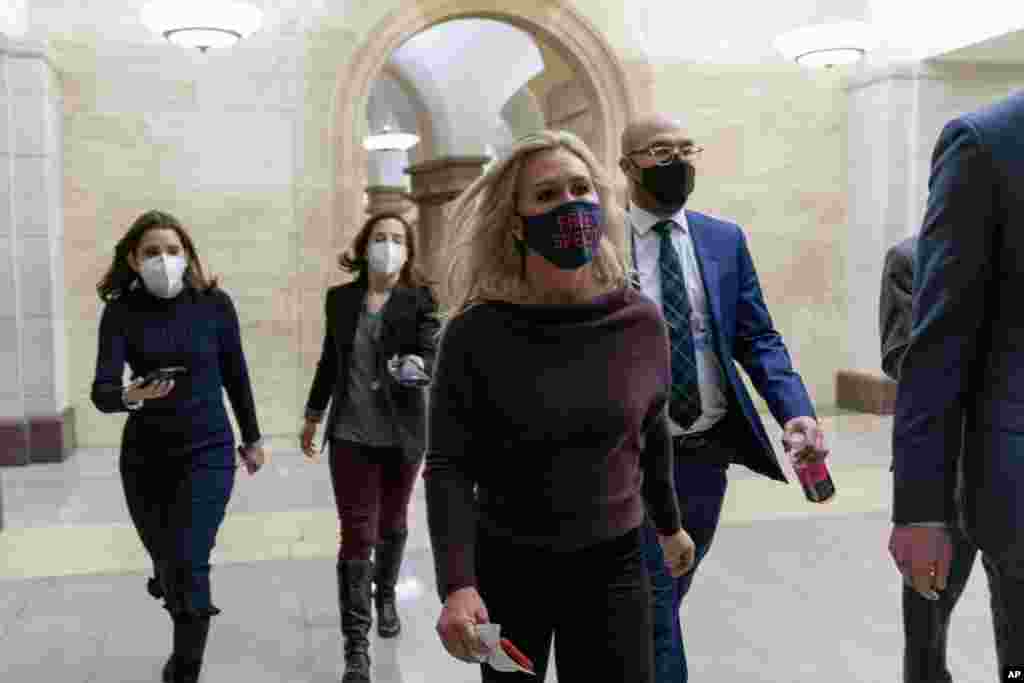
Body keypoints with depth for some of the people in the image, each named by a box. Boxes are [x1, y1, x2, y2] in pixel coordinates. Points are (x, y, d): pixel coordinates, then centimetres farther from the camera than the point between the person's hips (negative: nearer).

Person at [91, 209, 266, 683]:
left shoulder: (214, 303, -8)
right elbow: (101, 392, -16)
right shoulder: (120, 312, -8)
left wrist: (251, 439, 9)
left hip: (207, 451, -2)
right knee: (165, 565, 17)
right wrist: (130, 395, -39)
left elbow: (236, 376, 2)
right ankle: (188, 639, 47)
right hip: (144, 456, 2)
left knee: (188, 564, -13)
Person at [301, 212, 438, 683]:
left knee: (392, 524, 18)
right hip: (351, 435, 1)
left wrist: (415, 368, -38)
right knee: (356, 535, -3)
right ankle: (356, 645, 3)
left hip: (401, 434, 0)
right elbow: (330, 360, 11)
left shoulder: (420, 300, -6)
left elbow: (429, 354, -15)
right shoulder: (340, 298, 2)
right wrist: (313, 416, 16)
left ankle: (386, 596, 45)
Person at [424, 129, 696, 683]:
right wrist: (456, 585, -29)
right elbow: (448, 467, -17)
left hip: (611, 565, 1)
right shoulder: (476, 333, -15)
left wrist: (669, 525, 20)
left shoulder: (641, 321, -7)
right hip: (505, 566, -1)